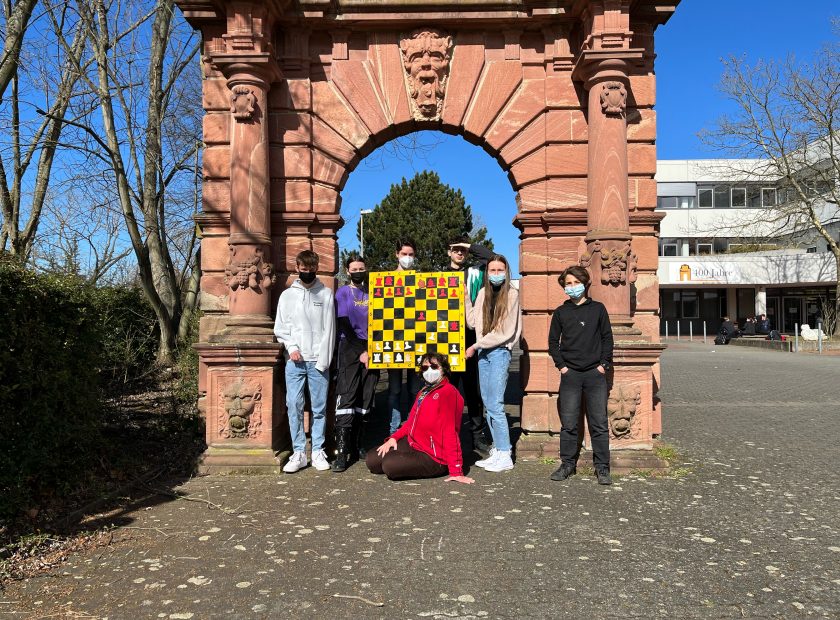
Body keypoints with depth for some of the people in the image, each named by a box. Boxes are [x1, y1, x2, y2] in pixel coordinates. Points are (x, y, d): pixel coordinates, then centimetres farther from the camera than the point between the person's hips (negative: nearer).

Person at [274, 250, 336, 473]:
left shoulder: (326, 294, 6)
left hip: (318, 361, -1)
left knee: (319, 407, 2)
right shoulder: (287, 295, 11)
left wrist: (323, 360, -7)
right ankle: (299, 453, 6)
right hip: (294, 361, 1)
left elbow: (329, 329, 1)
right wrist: (291, 348, -7)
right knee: (294, 406, -1)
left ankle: (318, 451, 11)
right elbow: (280, 328, 9)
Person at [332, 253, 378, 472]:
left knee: (365, 400, 5)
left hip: (371, 349, 4)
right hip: (350, 350, -4)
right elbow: (344, 326, -3)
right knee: (346, 399, -11)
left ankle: (356, 445, 13)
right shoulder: (343, 293, 5)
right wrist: (360, 352, -10)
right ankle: (342, 452, -13)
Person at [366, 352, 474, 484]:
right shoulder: (424, 391, 14)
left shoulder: (448, 392, -17)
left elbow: (450, 432, -23)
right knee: (371, 460, 0)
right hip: (412, 443, 9)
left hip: (433, 456, -9)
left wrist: (456, 472, -24)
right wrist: (394, 437, 3)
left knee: (389, 464, -28)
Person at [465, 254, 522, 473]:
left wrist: (476, 346, -9)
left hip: (499, 352, -6)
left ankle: (505, 455, -1)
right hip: (483, 352, 6)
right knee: (488, 404, 8)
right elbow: (473, 322, 4)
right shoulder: (483, 293, 11)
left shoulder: (511, 295, -6)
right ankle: (497, 451, 16)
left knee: (495, 405, -9)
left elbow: (506, 332, -10)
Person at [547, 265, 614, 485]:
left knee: (599, 424, 0)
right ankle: (567, 464, 14)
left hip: (595, 374, -1)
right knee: (568, 424, 4)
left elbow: (607, 338, 7)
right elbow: (553, 342, 10)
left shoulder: (598, 309, 7)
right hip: (570, 374, 1)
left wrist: (604, 364, -2)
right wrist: (561, 365, 0)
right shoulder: (561, 312, 9)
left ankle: (602, 468, 7)